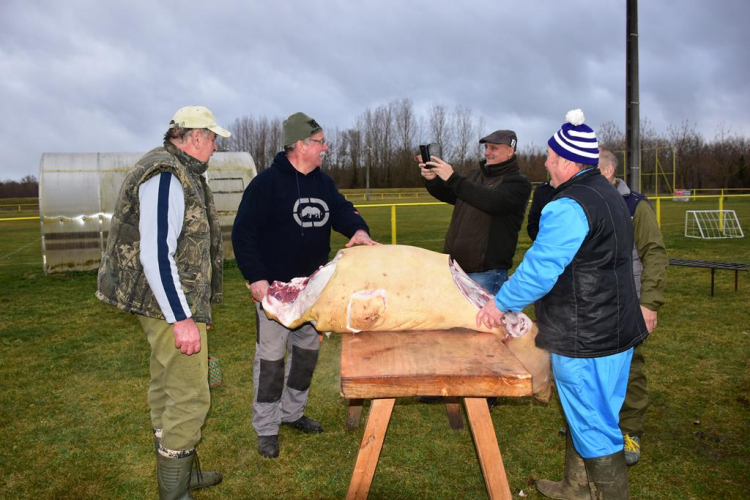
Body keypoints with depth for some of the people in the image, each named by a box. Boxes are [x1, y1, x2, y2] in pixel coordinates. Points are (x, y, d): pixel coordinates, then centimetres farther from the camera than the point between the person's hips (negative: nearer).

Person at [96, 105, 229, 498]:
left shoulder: (179, 174, 14)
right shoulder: (167, 177, -18)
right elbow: (155, 255, -25)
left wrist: (194, 307, 25)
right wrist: (181, 319, -24)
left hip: (167, 303, 11)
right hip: (171, 304, -11)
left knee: (166, 388, 19)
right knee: (190, 396, -4)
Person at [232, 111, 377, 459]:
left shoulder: (323, 182, 6)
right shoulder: (267, 182, -15)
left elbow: (341, 211, 5)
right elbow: (243, 233, -15)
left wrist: (358, 229, -19)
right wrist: (255, 278, -22)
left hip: (312, 283, 7)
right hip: (274, 286, -7)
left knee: (308, 349, 16)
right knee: (271, 355, 2)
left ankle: (292, 412, 35)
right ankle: (266, 428, 18)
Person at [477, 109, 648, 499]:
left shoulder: (569, 207, -23)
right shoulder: (606, 194, 11)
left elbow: (539, 269, -23)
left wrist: (501, 304, -8)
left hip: (586, 339, -11)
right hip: (614, 330, 11)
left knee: (593, 426, 4)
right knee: (583, 415, 23)